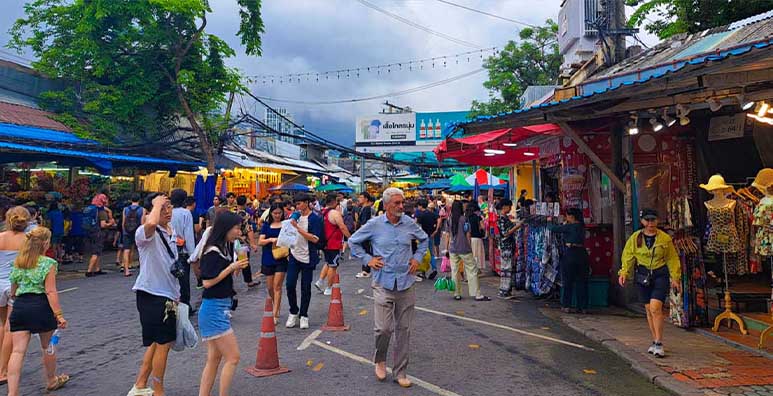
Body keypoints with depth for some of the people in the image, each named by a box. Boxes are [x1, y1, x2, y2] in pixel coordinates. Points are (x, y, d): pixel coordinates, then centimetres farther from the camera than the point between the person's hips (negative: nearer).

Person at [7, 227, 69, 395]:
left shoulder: (18, 262, 11)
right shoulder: (48, 263, -8)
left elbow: (13, 291, 17)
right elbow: (50, 291, -13)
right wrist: (58, 315, -13)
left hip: (19, 306, 4)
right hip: (41, 306, -4)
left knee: (18, 351, 0)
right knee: (48, 347, 16)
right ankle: (51, 381, 35)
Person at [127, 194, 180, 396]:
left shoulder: (172, 232, 11)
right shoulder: (145, 232, -16)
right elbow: (151, 223, -44)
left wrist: (176, 294, 22)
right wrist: (157, 204, -25)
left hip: (167, 295, 9)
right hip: (152, 295, -9)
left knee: (157, 343, 19)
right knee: (163, 344, 1)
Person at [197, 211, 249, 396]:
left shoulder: (226, 248, 10)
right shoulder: (212, 252, -17)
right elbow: (207, 282, -19)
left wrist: (237, 267, 1)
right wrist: (231, 267, -15)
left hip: (221, 306, 10)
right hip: (214, 308, -10)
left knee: (215, 358, 14)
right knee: (232, 357, -5)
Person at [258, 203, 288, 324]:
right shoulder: (266, 225, 8)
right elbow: (260, 242, 1)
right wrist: (271, 239, -17)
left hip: (281, 259, -3)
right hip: (268, 259, 3)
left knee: (277, 286, -7)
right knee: (270, 287, 10)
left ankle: (275, 314, -5)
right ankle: (277, 306, 34)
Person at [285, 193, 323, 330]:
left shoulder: (315, 219, -10)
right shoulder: (295, 216, 7)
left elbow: (315, 239, -19)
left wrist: (298, 228, -21)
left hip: (307, 258, -4)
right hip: (294, 256, 4)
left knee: (305, 288, 4)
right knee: (290, 285, 0)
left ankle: (303, 315, 17)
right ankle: (293, 312, 19)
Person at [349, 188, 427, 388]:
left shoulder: (410, 224, 1)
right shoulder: (374, 225, -4)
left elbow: (424, 239, 21)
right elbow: (353, 241, 8)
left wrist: (417, 257, 8)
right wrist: (367, 259, 0)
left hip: (406, 283, 2)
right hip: (383, 284, -2)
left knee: (404, 330, 8)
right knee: (384, 328, -6)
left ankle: (400, 372, 22)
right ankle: (380, 360, 25)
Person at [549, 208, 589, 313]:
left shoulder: (570, 227, -11)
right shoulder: (581, 226, 11)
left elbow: (554, 229, -7)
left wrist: (549, 225, 11)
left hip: (571, 253, -6)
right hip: (582, 253, 6)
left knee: (568, 282, 4)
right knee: (581, 282, 9)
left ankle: (566, 306, 7)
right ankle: (582, 307, 11)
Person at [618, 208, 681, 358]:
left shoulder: (665, 238, -1)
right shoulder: (635, 238, 3)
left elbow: (672, 259, 6)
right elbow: (628, 257, 5)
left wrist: (675, 278, 5)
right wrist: (624, 273, -7)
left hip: (660, 275, -3)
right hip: (643, 275, 3)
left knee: (655, 308, -14)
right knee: (649, 309, 10)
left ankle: (659, 344, -6)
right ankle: (655, 341, 23)